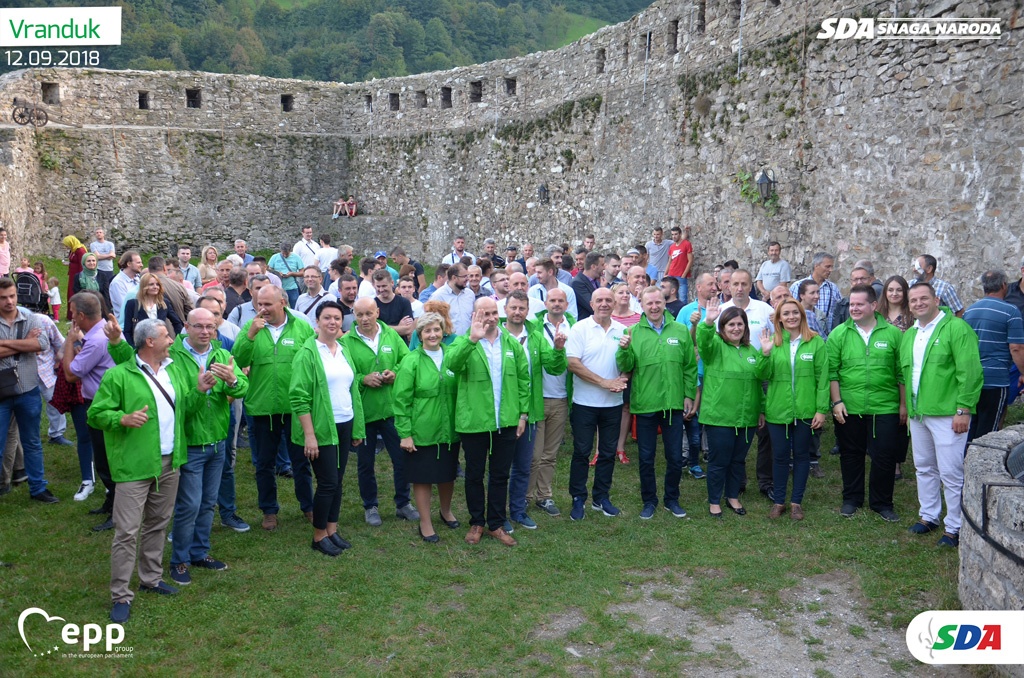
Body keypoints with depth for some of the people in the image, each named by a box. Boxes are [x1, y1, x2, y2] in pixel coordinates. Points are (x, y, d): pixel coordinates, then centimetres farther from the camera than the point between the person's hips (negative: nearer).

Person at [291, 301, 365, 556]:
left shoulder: (344, 350, 10)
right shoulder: (308, 353, -10)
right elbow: (298, 396, -14)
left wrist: (358, 428, 13)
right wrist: (309, 434, -18)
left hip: (345, 426, 6)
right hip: (322, 428, -6)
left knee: (337, 480, 11)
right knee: (328, 482, -2)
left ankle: (332, 530, 24)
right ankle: (318, 536, 14)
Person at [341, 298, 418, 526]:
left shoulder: (391, 335, 3)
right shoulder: (346, 341, -6)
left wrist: (396, 373, -11)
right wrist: (363, 379, -20)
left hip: (392, 408, 2)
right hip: (363, 411, -2)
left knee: (402, 458, 9)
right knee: (366, 463, 11)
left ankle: (403, 503, 27)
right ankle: (370, 507, 29)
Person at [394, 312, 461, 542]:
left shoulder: (452, 356, 3)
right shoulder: (411, 361, -9)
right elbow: (401, 400, -9)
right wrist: (405, 434, -12)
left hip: (449, 430, 4)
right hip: (422, 431, -4)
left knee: (448, 474, 17)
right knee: (423, 478, 6)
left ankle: (446, 511, 42)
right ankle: (425, 523, 22)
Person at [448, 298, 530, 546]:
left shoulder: (512, 344, 5)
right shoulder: (464, 343, -5)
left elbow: (523, 379, 8)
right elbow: (452, 364, -27)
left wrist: (523, 412, 3)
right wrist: (472, 339, -38)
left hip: (507, 422, 3)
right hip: (474, 421, -2)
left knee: (500, 476, 12)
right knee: (474, 475, 12)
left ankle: (496, 524, 26)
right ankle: (476, 523, 28)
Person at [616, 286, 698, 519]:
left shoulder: (681, 330, 1)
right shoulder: (633, 332, -3)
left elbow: (690, 366, 6)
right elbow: (625, 367, -7)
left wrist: (689, 395, 3)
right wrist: (624, 350, -25)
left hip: (674, 404, 1)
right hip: (644, 404, -1)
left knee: (675, 457, 11)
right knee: (646, 458, 10)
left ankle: (672, 499, 30)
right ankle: (649, 501, 26)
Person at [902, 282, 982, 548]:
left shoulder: (956, 328, -10)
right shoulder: (909, 335, 14)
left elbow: (971, 373, -15)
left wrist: (963, 410, -17)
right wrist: (906, 405, 16)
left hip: (947, 414, -7)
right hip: (918, 414, 8)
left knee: (950, 472, -3)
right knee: (924, 467, 17)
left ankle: (954, 526, 10)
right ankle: (929, 516, 31)